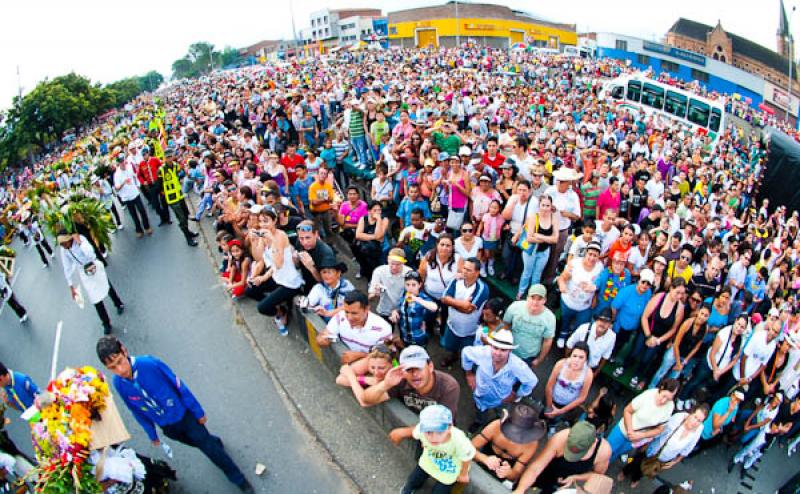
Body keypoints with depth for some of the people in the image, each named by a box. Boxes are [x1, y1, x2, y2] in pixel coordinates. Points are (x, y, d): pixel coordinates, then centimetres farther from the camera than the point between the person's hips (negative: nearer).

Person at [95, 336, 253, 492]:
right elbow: (137, 411, 2)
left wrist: (198, 412, -10)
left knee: (208, 446, 6)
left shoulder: (149, 363, -29)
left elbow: (179, 386, -18)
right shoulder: (119, 384, -16)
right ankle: (214, 443, 58)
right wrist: (152, 434, 12)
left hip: (184, 414, -4)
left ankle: (239, 480, 24)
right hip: (167, 427, 4)